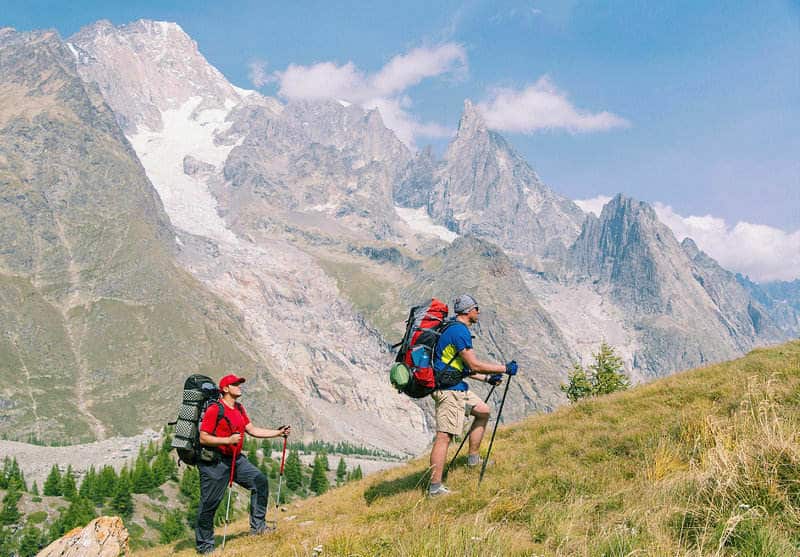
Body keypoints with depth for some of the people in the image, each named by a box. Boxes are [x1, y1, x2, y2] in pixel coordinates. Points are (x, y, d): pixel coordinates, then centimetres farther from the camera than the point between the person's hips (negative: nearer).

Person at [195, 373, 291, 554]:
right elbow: (203, 438, -17)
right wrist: (228, 440, -26)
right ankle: (204, 545, 13)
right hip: (214, 462, -8)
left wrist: (278, 433, 7)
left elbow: (252, 430, 13)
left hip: (236, 459, 8)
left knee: (259, 481, 0)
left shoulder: (239, 409, 11)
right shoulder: (214, 410, -15)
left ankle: (257, 525, 10)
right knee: (209, 503, -1)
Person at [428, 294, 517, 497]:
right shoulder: (460, 331, -16)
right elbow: (474, 365, -19)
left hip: (457, 388, 11)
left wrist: (486, 378, 20)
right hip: (449, 390, -11)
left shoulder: (454, 329, 17)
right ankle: (435, 487, -12)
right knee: (444, 436, -12)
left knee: (483, 411, 22)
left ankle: (473, 458, 27)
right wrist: (505, 368, -12)